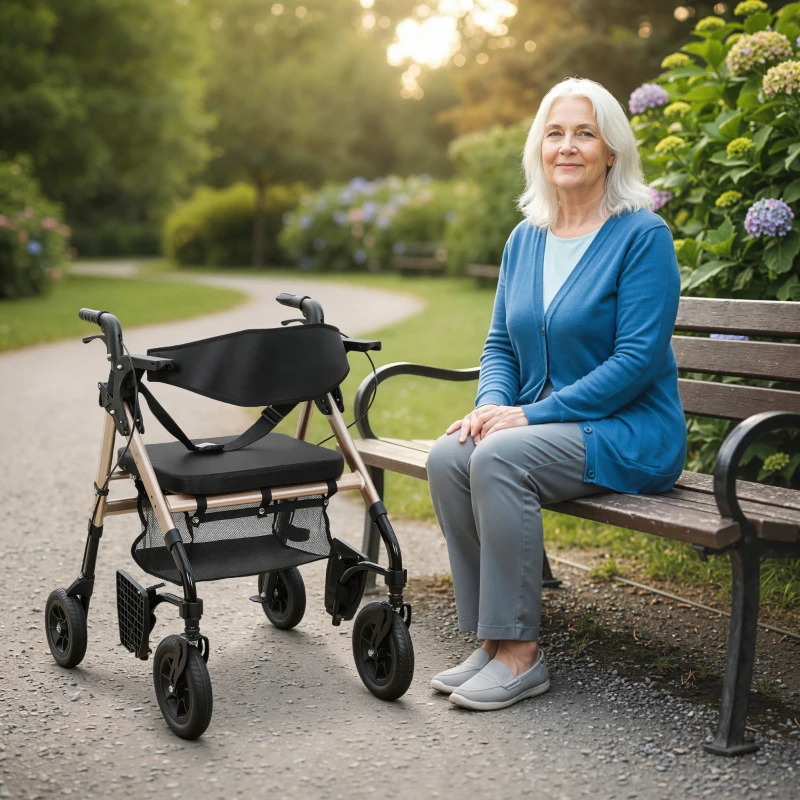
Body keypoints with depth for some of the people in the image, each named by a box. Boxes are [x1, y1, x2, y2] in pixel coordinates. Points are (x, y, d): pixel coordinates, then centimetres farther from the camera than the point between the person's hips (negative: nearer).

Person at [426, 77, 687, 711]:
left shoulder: (643, 235, -9)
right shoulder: (525, 239, 12)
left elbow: (638, 358, -16)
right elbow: (501, 342, 16)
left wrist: (530, 415, -19)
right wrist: (493, 404, -6)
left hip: (630, 433, -6)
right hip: (542, 425, 6)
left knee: (499, 457, -31)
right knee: (448, 456, -21)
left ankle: (521, 653, -19)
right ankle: (490, 642, -12)